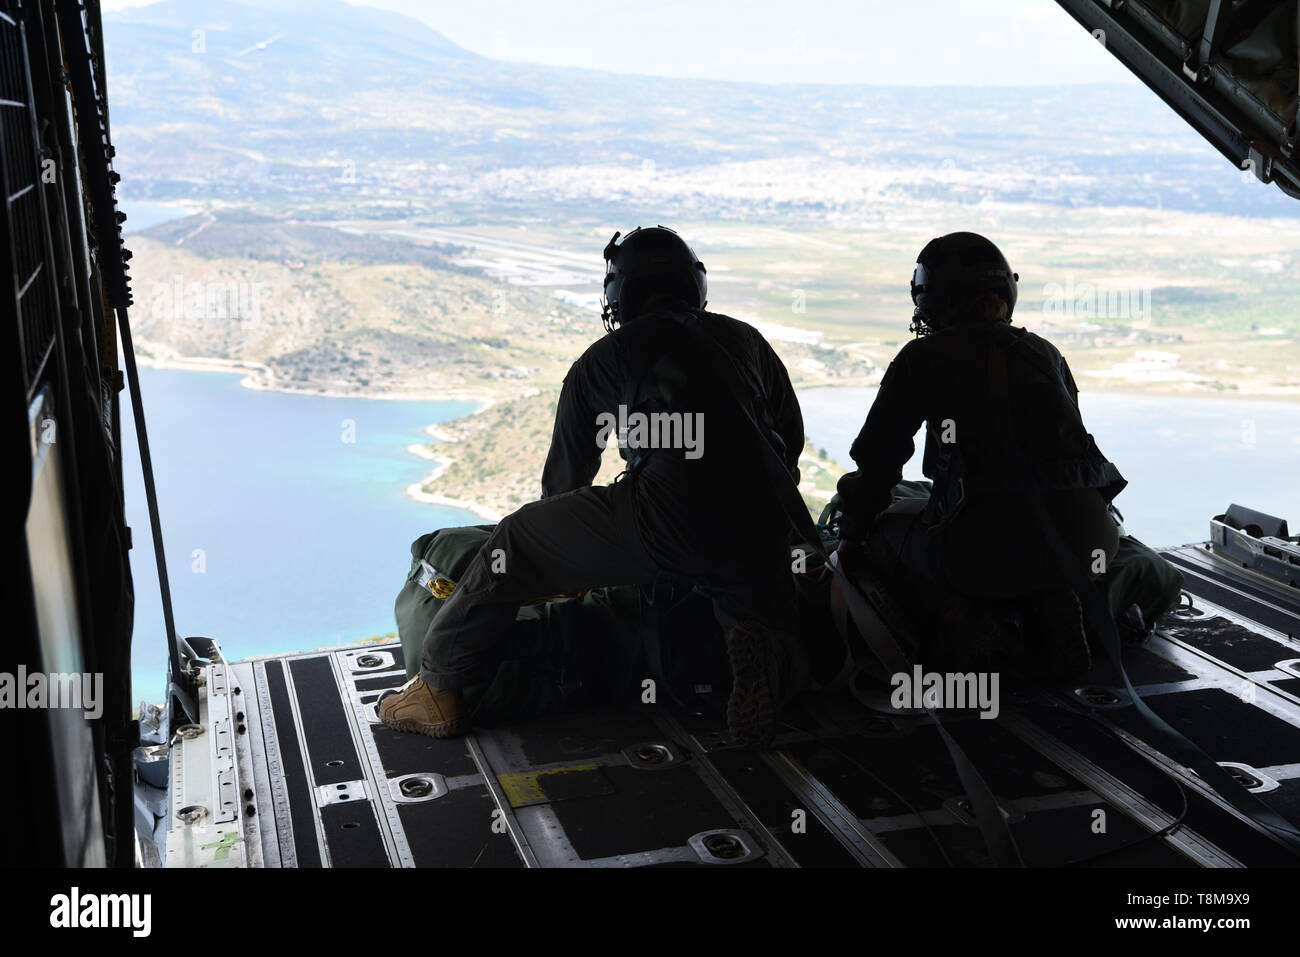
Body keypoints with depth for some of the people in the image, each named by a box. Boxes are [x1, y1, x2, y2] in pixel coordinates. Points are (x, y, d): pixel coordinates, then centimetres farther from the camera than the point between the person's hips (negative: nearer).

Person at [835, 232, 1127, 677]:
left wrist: (854, 528, 23)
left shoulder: (924, 358, 4)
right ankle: (1054, 603, 8)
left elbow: (877, 455, 6)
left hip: (991, 548, -4)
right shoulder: (1045, 353, 19)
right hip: (1084, 538, 5)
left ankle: (964, 619, -4)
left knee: (886, 530, 21)